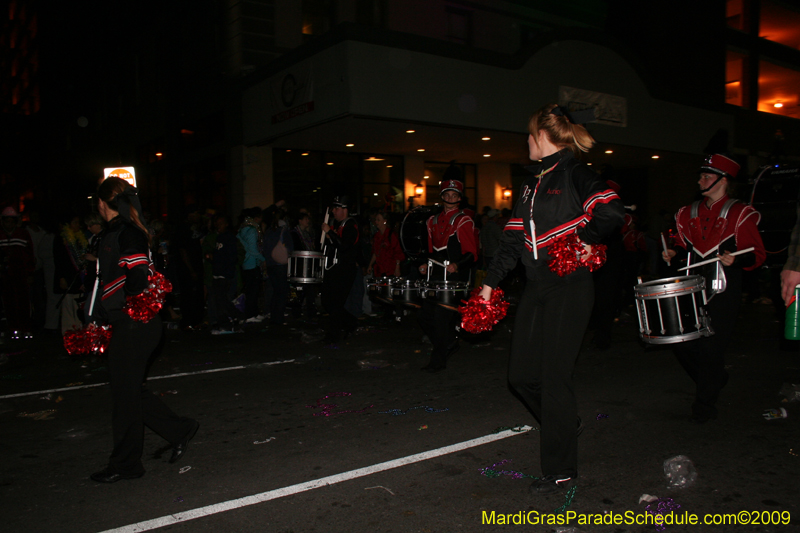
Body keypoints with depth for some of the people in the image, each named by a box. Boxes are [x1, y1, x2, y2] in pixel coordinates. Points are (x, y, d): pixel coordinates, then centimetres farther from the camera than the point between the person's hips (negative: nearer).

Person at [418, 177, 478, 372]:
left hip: (454, 279, -7)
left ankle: (438, 360, 8)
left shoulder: (464, 221, -5)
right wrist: (426, 265, 8)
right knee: (424, 316, 6)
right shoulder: (433, 221, 15)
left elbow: (472, 254, -9)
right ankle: (450, 343, 28)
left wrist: (457, 265, -25)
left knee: (442, 318, -7)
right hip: (435, 279, 7)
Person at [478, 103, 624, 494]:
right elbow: (514, 239, 17)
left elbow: (611, 211, -21)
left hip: (569, 288, -7)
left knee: (554, 376, -4)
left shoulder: (573, 173, -6)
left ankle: (561, 472, 10)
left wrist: (585, 239, -13)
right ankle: (566, 425, 34)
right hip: (536, 288, 8)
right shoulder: (531, 183, 17)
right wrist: (491, 280, 14)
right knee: (522, 374, 7)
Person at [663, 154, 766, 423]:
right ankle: (714, 379, 32)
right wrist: (674, 253, 4)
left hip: (723, 293, -5)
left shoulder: (740, 214, -2)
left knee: (711, 347, -5)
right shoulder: (688, 213, 14)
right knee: (682, 342, 3)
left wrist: (735, 259, -22)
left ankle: (705, 404, 12)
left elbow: (757, 254, -2)